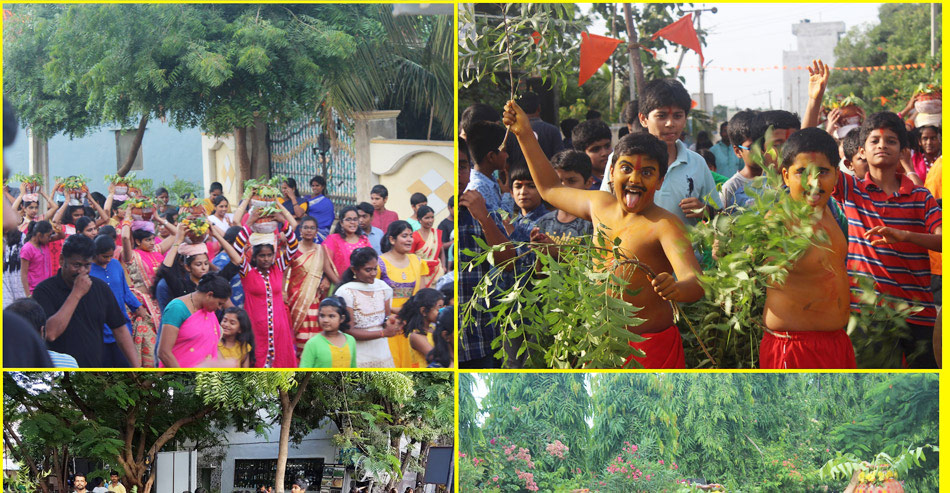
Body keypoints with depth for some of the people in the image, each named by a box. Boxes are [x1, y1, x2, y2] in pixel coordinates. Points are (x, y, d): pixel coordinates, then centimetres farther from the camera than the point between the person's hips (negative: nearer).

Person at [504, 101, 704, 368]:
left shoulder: (664, 225, -13)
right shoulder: (600, 205, 8)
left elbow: (695, 282, -28)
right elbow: (551, 189, 28)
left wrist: (676, 288, -51)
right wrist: (524, 134, 27)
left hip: (651, 348, -6)